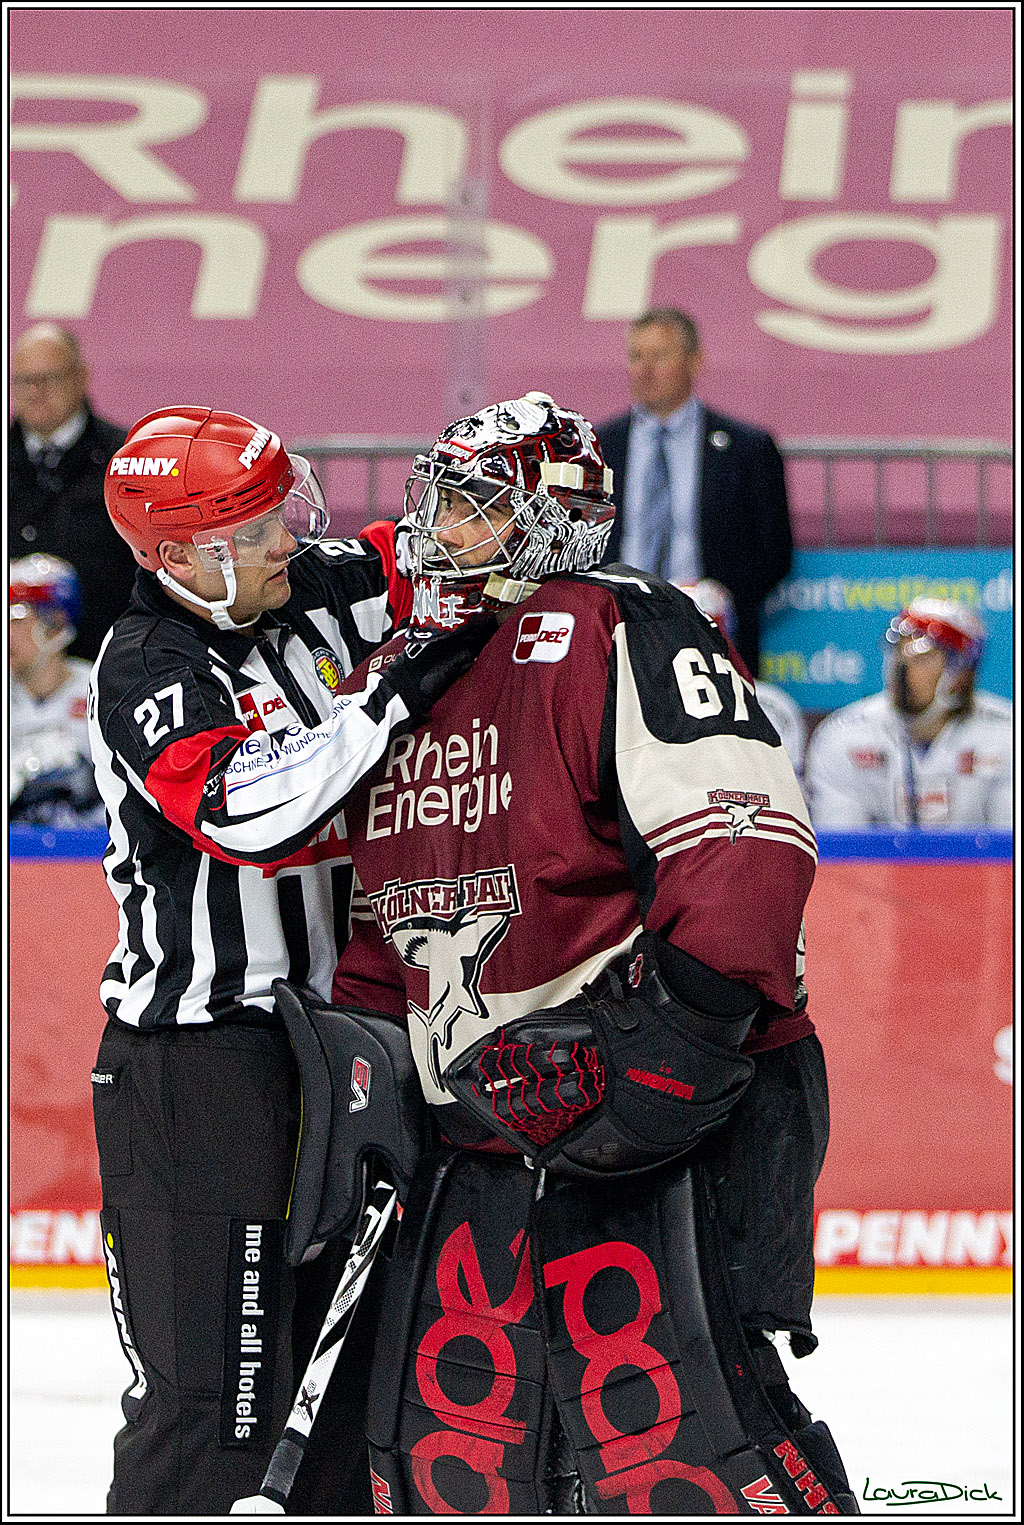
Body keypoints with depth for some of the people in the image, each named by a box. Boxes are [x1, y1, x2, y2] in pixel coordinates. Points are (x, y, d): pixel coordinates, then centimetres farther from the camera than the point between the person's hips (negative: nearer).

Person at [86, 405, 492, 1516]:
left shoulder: (308, 592, 5)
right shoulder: (149, 670, -17)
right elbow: (248, 809, -32)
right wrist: (396, 698, -31)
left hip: (322, 1036, 9)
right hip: (194, 1059, -9)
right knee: (215, 1388, -12)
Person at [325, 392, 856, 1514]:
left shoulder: (616, 632, -9)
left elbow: (747, 838, -20)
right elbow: (388, 918, 29)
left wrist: (678, 1031, -26)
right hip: (481, 1124, 8)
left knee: (649, 1425, -17)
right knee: (445, 1432, 7)